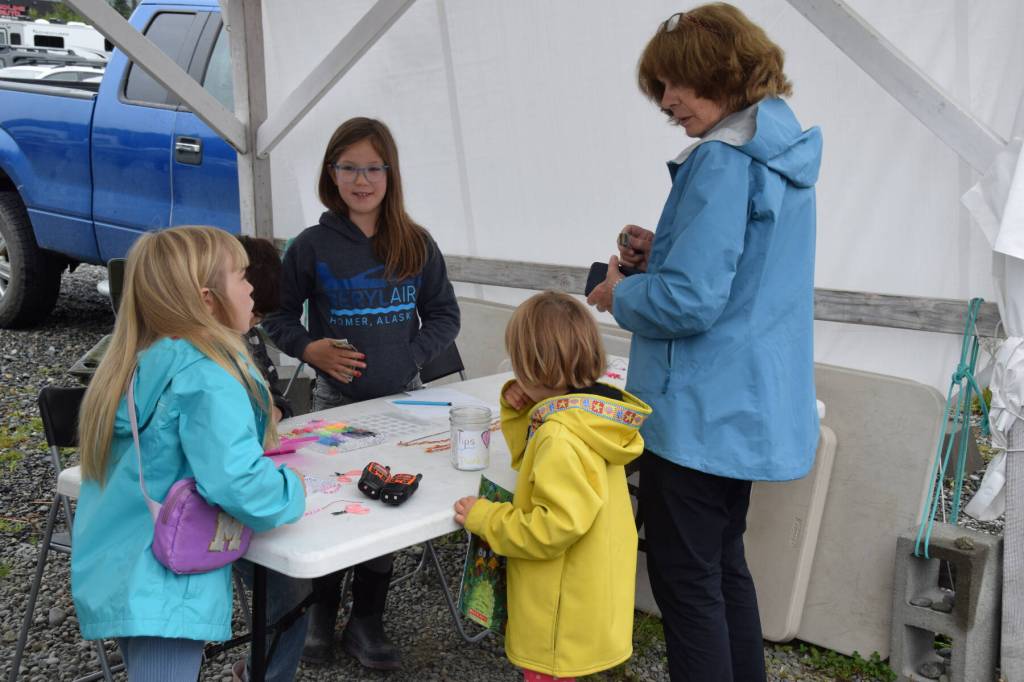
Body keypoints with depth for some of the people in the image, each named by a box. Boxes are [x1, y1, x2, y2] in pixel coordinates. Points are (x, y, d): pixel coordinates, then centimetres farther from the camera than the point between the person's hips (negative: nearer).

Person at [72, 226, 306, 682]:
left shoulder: (137, 362, 6)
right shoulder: (205, 378, -20)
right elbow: (239, 485, -30)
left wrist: (256, 430, 14)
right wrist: (291, 491, -11)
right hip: (159, 590, -9)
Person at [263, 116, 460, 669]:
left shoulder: (417, 245, -1)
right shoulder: (312, 246, -5)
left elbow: (444, 314, 7)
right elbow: (280, 316, 4)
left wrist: (412, 354, -9)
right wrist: (310, 349, -14)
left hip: (402, 397, 2)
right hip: (337, 398, -1)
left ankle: (366, 621, 22)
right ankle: (322, 612, 26)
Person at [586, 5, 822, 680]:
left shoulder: (722, 161, -20)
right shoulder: (783, 155, 10)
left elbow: (689, 302, -24)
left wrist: (620, 295, -6)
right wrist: (662, 255, 8)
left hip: (701, 414, -10)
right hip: (752, 409, 10)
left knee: (687, 582, 2)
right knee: (726, 565, 21)